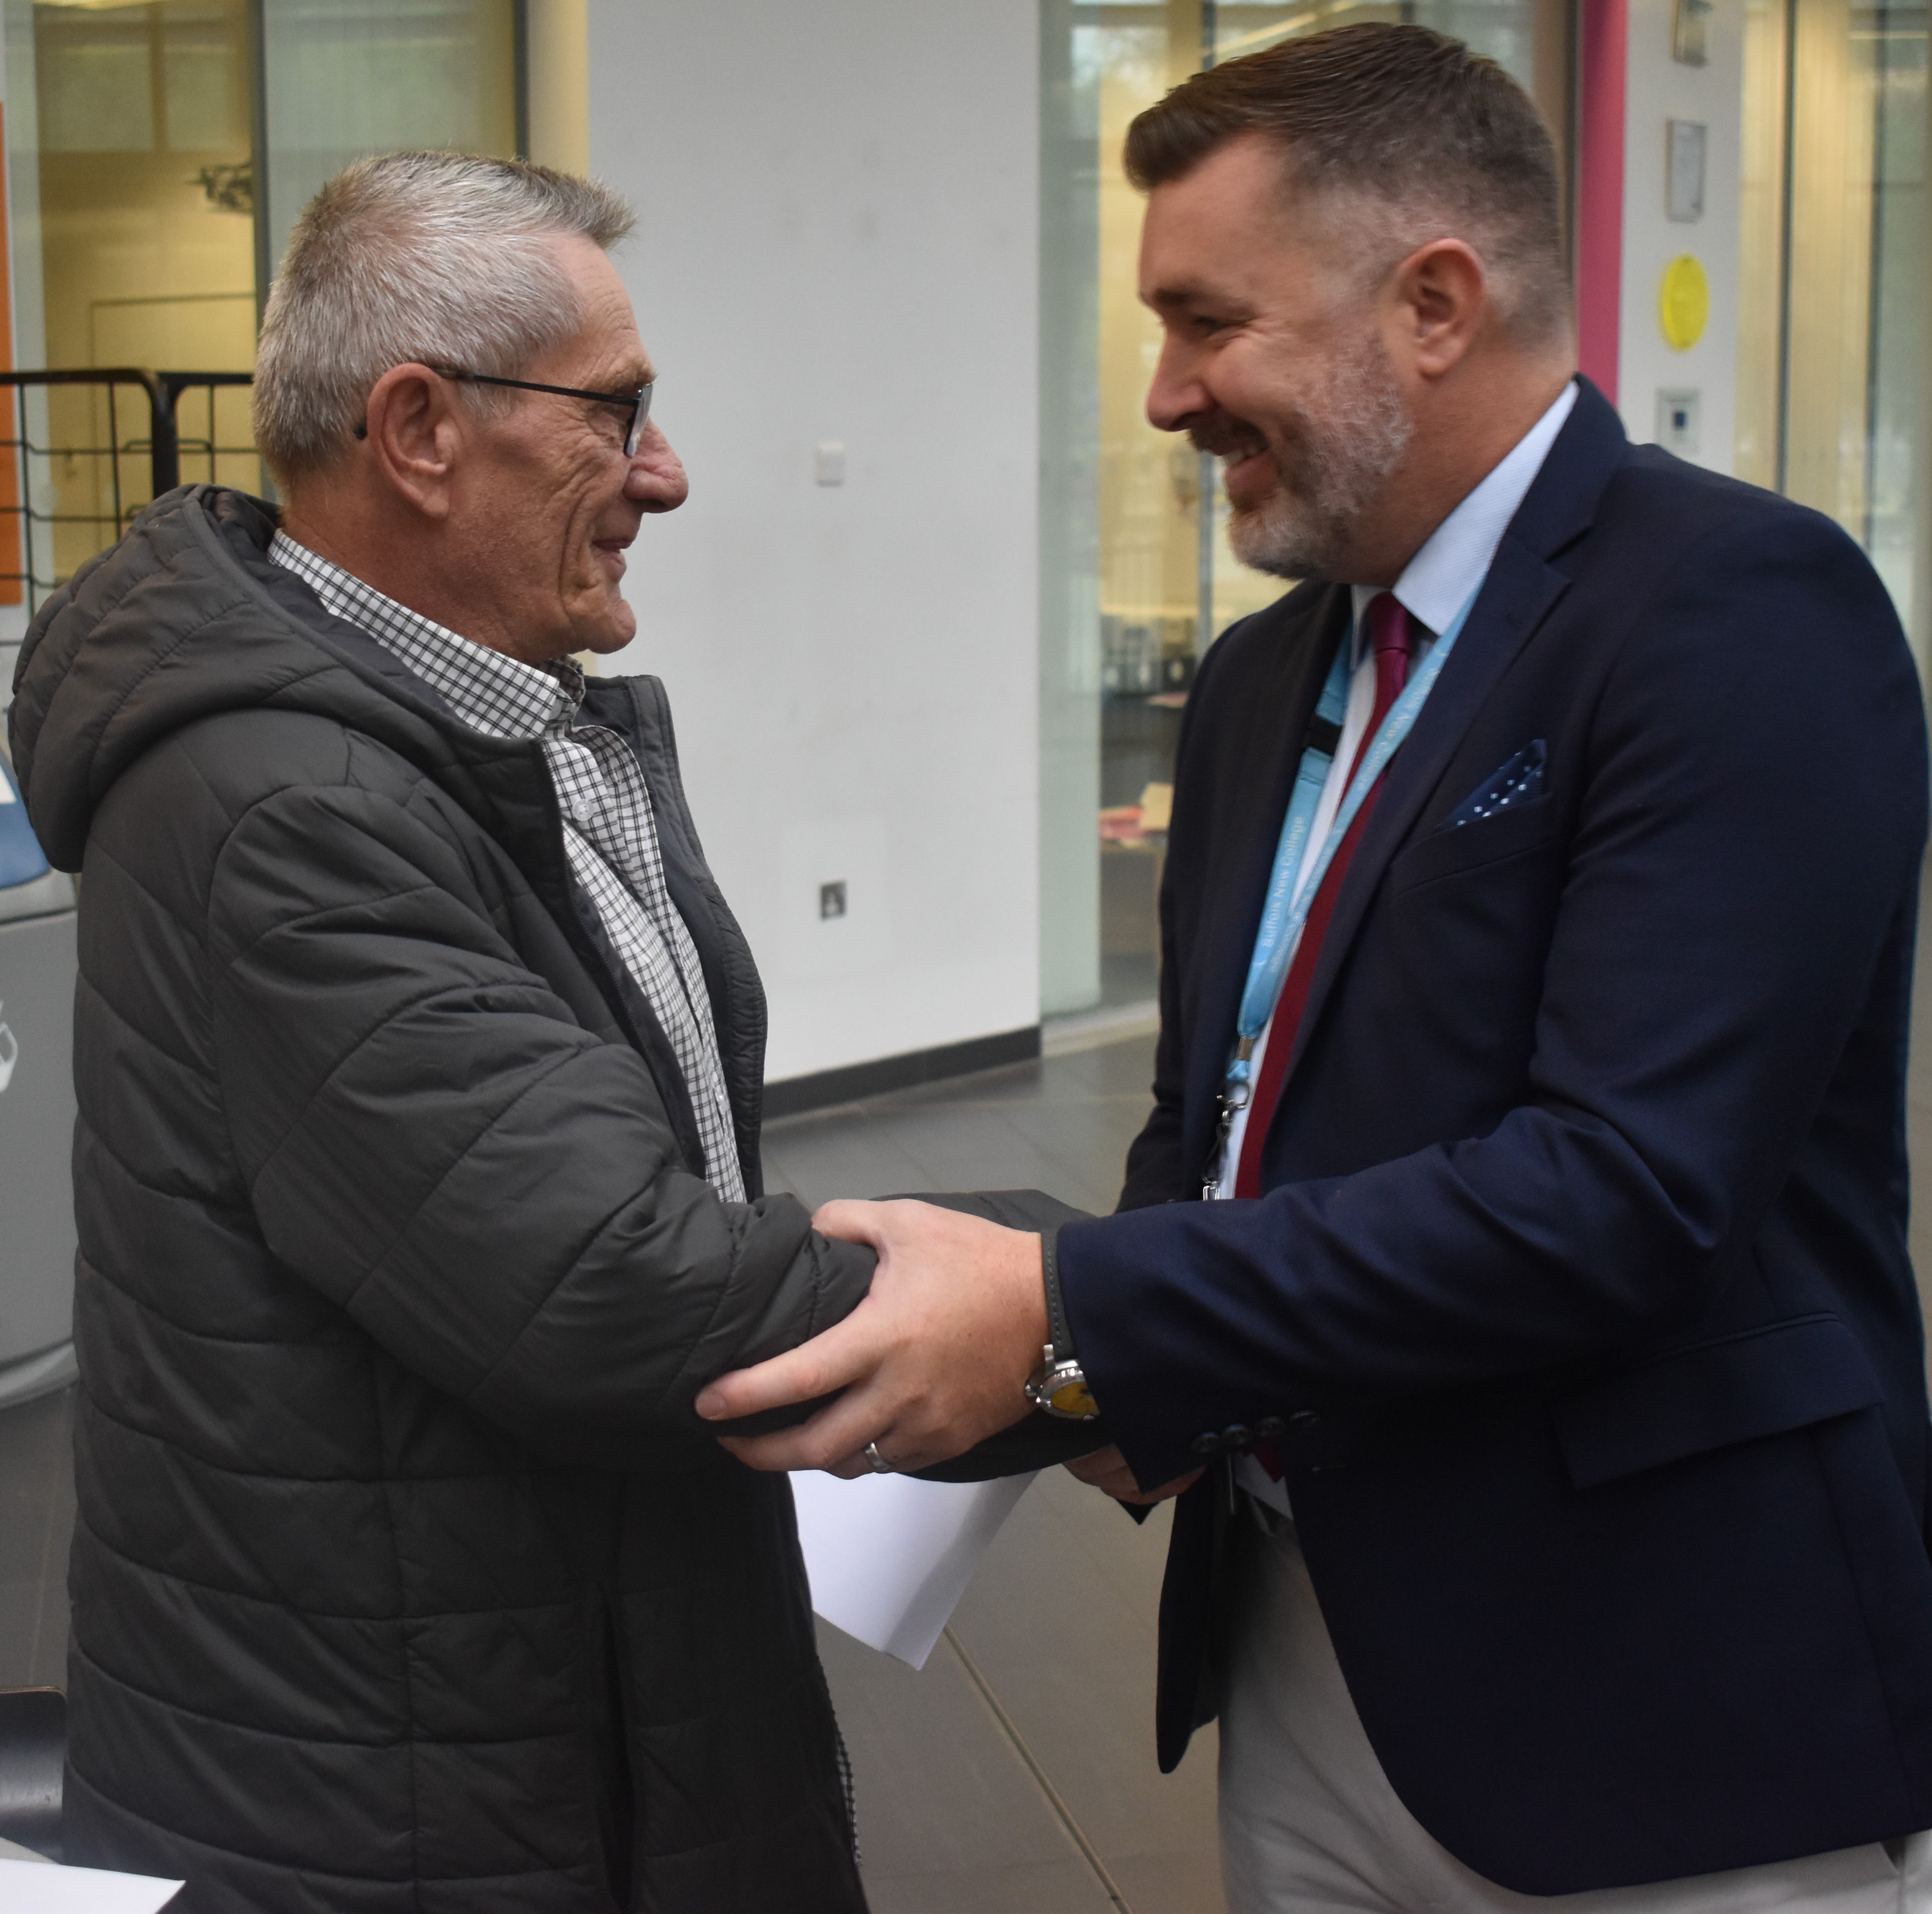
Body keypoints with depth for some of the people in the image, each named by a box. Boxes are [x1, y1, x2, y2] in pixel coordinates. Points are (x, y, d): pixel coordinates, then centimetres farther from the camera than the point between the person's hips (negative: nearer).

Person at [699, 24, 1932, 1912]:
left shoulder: (1744, 614, -16)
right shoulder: (1261, 683, 9)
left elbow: (1626, 1184, -25)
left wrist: (1067, 1311, -23)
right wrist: (1120, 1371, -4)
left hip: (1672, 1735, -7)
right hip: (1303, 1662, 7)